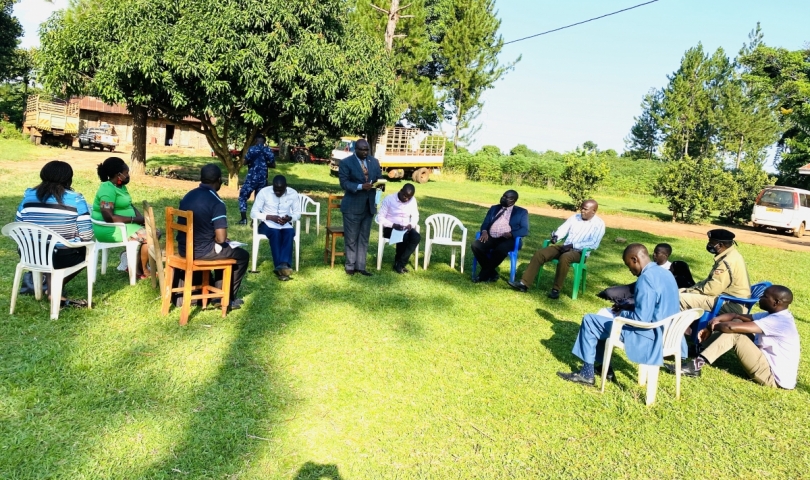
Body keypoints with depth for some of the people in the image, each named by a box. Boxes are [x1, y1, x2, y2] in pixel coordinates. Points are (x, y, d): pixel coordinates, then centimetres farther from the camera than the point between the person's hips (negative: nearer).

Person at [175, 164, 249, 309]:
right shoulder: (217, 202, -17)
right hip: (201, 251, -8)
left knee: (224, 250, 32)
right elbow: (221, 238, -22)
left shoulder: (188, 195, 7)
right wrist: (216, 238, 1)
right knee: (242, 255, 12)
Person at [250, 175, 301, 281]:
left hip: (285, 225, 2)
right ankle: (282, 266, -42)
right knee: (275, 233, -35)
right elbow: (253, 213, -10)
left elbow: (298, 213, 4)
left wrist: (289, 218, -18)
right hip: (267, 224, -2)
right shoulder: (264, 192, -9)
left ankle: (283, 265, -48)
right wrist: (271, 217, -23)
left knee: (290, 232, -33)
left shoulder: (293, 193, -2)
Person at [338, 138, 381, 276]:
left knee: (364, 238, 9)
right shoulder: (346, 162, -7)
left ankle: (360, 266, 16)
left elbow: (379, 178, 11)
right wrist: (361, 186, -27)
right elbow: (344, 183, -13)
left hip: (369, 205, 5)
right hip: (352, 206, -5)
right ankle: (350, 266, 17)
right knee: (351, 238, 4)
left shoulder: (374, 161, 8)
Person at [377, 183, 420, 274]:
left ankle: (400, 264, -23)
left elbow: (415, 216, 13)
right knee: (404, 237, -36)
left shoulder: (412, 200, 3)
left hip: (406, 229, 4)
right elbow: (380, 218, -10)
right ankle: (399, 263, -14)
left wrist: (411, 225, -10)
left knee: (417, 237, -29)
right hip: (390, 228, -4)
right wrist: (393, 225, -24)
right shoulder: (389, 199, -9)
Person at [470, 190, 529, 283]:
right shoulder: (493, 208, 23)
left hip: (507, 239, -4)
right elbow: (485, 223, 16)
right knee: (475, 245, -25)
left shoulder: (521, 212, 11)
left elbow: (525, 230, 1)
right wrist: (484, 231, -8)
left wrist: (511, 234, -18)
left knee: (500, 250, -38)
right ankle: (492, 273, -11)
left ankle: (483, 275, -20)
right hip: (491, 237, 4)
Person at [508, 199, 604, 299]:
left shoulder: (599, 224, -3)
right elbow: (563, 229, 8)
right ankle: (524, 283, -20)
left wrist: (573, 245, -20)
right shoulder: (574, 217, 14)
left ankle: (556, 290, -28)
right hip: (564, 247, 5)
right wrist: (556, 236, -16)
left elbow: (594, 244, -15)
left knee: (564, 258, -39)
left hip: (579, 252, -5)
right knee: (539, 253, -16)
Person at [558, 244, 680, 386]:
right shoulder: (664, 273, 7)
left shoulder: (646, 278, -24)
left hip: (647, 336, -10)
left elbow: (640, 319, -26)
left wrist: (622, 313, -7)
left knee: (589, 320, -4)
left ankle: (587, 374, 5)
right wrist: (626, 308, 11)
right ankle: (603, 366, 26)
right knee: (605, 313, 23)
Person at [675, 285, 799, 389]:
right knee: (736, 324, 2)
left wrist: (713, 326, -11)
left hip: (774, 377, -9)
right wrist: (717, 319, -13)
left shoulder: (778, 321, -23)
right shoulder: (774, 315, 7)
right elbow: (736, 316, 6)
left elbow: (731, 327, -30)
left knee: (734, 333, -18)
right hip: (771, 364, 9)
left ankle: (696, 365, -21)